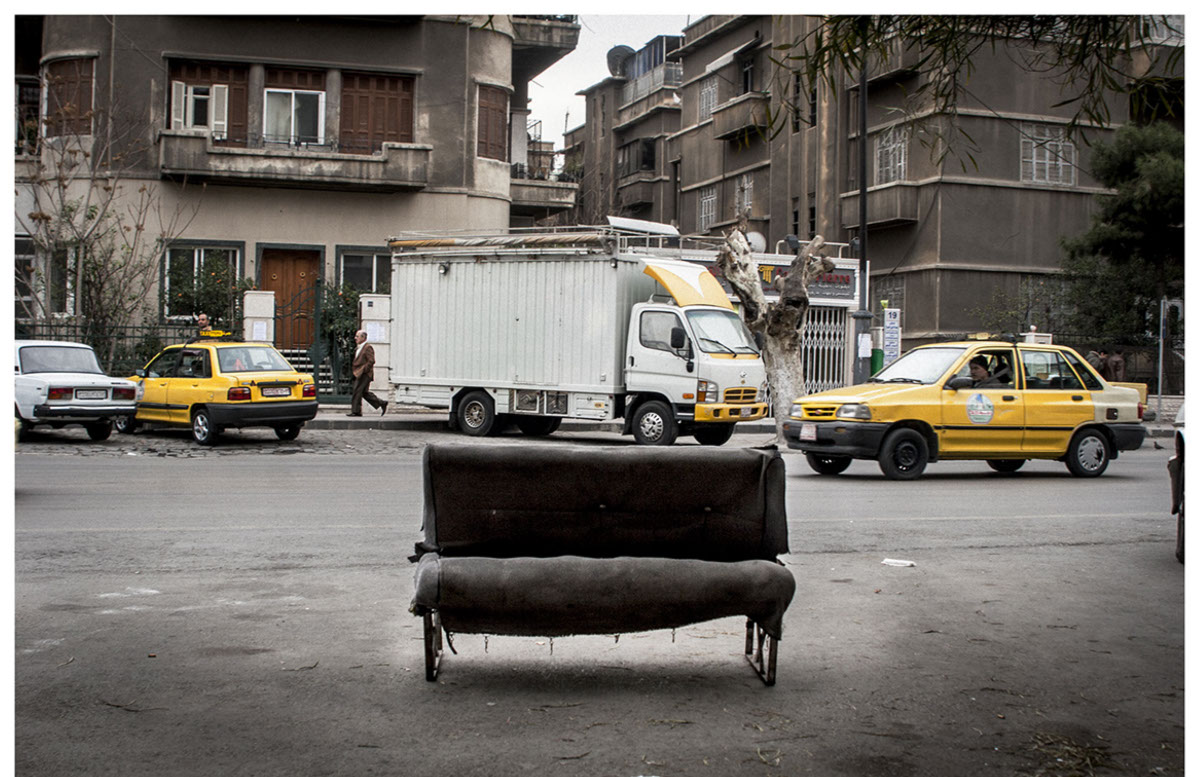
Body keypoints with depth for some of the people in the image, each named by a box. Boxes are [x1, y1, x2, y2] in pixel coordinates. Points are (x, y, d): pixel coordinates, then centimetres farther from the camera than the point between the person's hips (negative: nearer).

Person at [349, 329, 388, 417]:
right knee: (364, 392, 9)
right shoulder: (358, 348, 18)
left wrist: (363, 370, -20)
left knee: (357, 391, -9)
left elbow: (371, 361, -19)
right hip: (359, 374, 10)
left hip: (365, 374, -10)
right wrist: (353, 368, 13)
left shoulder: (368, 347, -12)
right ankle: (381, 403, 13)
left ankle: (356, 411, -4)